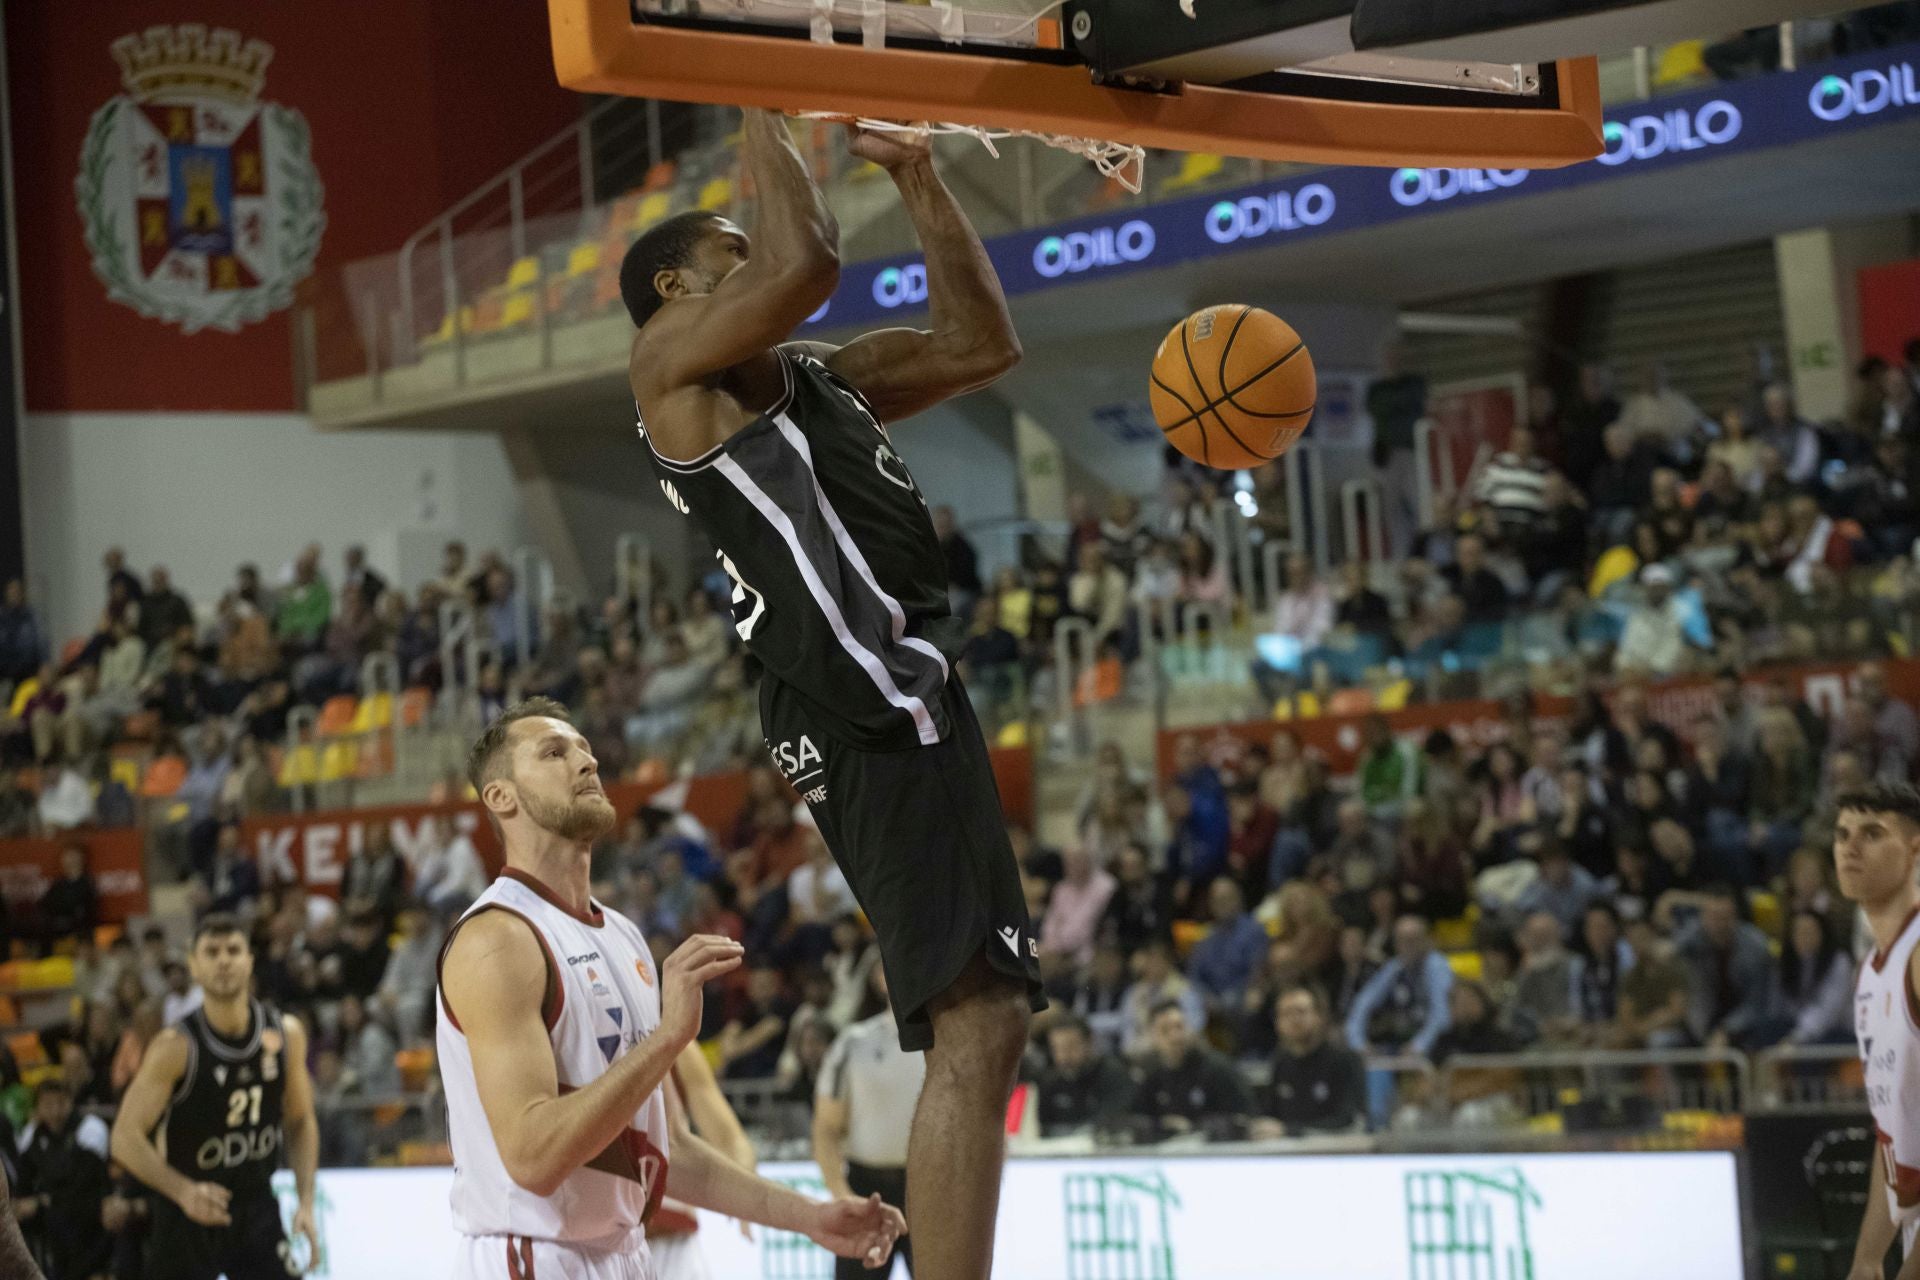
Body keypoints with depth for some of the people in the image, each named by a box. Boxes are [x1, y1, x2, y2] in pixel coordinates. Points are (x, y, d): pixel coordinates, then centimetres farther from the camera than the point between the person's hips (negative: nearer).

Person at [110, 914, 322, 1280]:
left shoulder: (286, 1035, -3)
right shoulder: (177, 1047, -16)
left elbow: (300, 1121, 9)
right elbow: (126, 1138, -17)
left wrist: (306, 1203, -2)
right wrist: (184, 1191, -32)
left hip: (256, 1208, 3)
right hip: (187, 1218, -3)